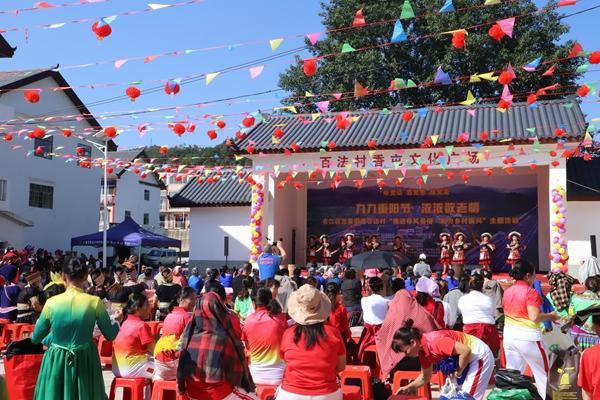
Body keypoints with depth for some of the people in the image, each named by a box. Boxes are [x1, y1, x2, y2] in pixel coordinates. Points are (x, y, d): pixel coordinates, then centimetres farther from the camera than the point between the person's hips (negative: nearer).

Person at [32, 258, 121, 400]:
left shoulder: (51, 303, -7)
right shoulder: (95, 302, -10)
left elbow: (36, 338, 5)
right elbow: (110, 335, 0)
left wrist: (40, 321, 26)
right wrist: (117, 320, 20)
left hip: (56, 363, 0)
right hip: (85, 362, 0)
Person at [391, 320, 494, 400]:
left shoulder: (433, 341, -31)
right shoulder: (422, 351, -2)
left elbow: (466, 351, -33)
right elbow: (425, 377, 11)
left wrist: (458, 372, -20)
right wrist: (408, 388, 1)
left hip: (479, 355, -9)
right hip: (467, 359, 9)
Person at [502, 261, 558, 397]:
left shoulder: (507, 292, 8)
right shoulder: (530, 292, -13)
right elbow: (534, 318, -19)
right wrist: (550, 315, -4)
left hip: (509, 335, 7)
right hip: (527, 337, -6)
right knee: (542, 372, 10)